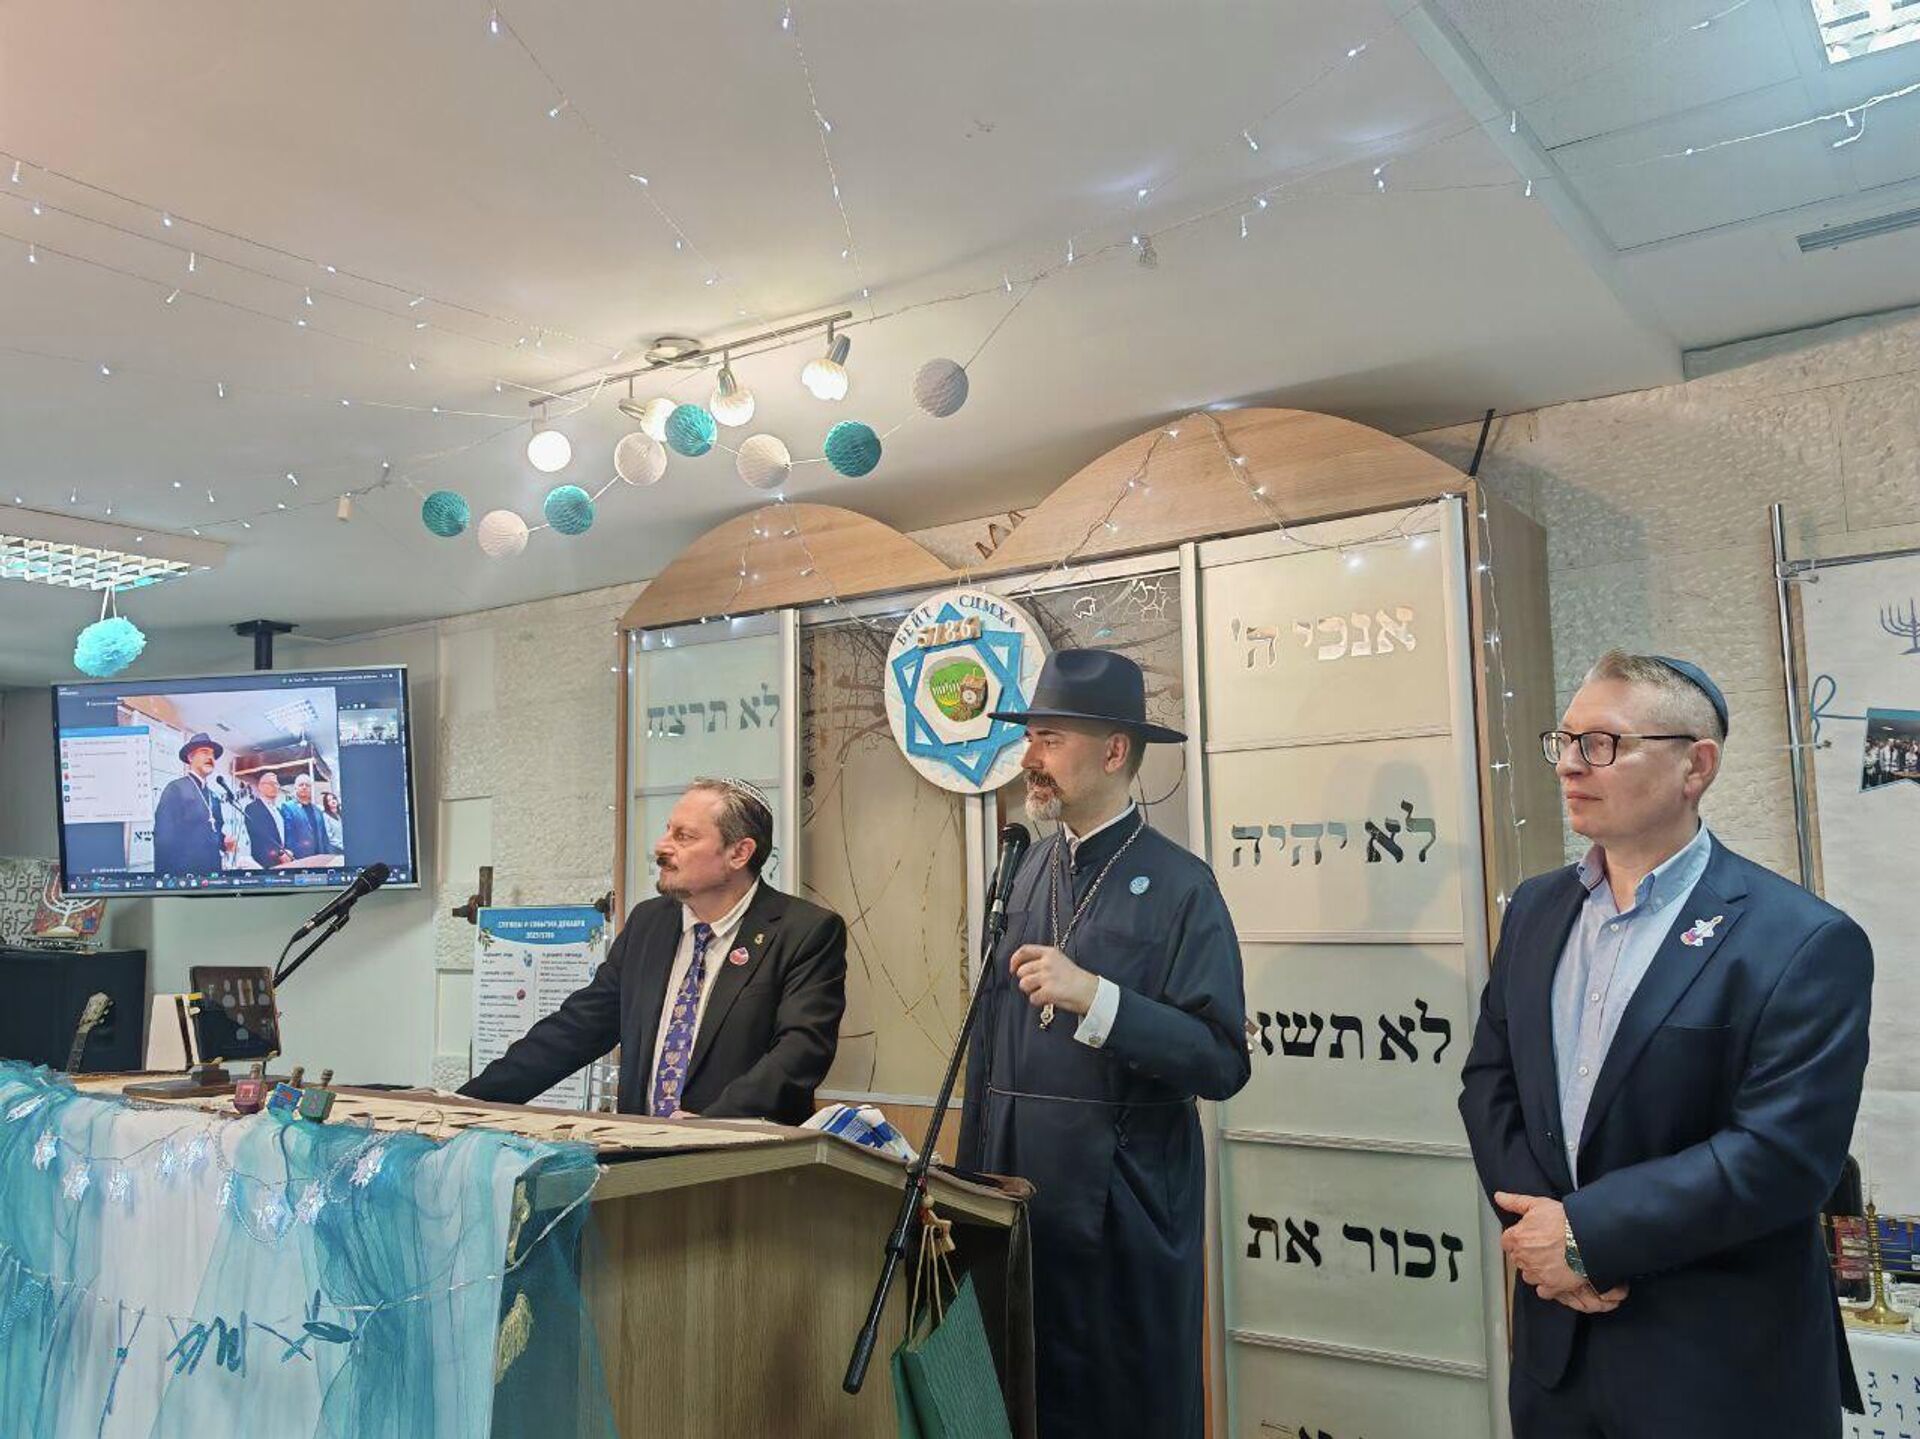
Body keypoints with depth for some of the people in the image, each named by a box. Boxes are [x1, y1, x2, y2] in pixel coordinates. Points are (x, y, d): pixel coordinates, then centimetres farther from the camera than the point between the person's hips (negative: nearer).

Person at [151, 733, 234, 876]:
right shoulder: (176, 788, -7)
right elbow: (164, 838, -15)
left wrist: (225, 843, 1)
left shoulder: (214, 797, 17)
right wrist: (168, 877, -20)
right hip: (185, 872, -7)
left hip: (213, 871, 7)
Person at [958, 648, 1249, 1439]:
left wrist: (1095, 997, -27)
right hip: (1016, 1195, 6)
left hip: (1123, 1208, -6)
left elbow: (1222, 1063, -18)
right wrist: (971, 1173, 12)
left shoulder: (1180, 885, -11)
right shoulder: (1031, 871, 7)